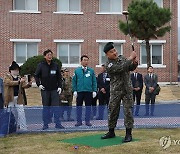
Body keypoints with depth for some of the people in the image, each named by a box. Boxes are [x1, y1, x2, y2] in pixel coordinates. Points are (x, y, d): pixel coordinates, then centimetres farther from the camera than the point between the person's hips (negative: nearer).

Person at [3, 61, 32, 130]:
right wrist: (19, 81, -29)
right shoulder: (7, 77, 0)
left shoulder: (19, 77, 12)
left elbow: (23, 85, 2)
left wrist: (28, 84, -20)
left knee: (21, 112, 0)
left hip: (19, 98, 3)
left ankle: (23, 127, 2)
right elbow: (10, 83, -20)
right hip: (10, 98, -3)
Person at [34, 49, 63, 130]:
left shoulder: (55, 65, 6)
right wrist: (39, 84, -5)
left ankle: (58, 123, 1)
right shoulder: (41, 65, 1)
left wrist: (59, 86, 2)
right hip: (45, 89, -1)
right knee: (46, 107, 6)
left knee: (56, 106, -2)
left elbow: (59, 77, 10)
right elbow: (36, 76, 5)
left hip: (55, 90, 1)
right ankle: (45, 124, 12)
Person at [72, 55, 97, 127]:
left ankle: (87, 121, 13)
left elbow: (94, 81, 6)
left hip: (89, 91, 0)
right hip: (79, 91, 0)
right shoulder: (77, 70, 5)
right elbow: (74, 81, 6)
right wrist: (74, 90, -2)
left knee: (88, 106, 4)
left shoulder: (91, 70, 5)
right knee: (79, 106, 4)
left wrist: (94, 90, -1)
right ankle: (79, 121, 11)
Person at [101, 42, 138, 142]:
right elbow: (121, 68, -26)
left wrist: (134, 63, -9)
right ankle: (111, 132, 21)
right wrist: (130, 58, -24)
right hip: (116, 91, -2)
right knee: (112, 111, 6)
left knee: (128, 111, -2)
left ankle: (129, 134, 4)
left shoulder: (122, 58, 5)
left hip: (127, 90, 2)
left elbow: (131, 68, 12)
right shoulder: (109, 65, -12)